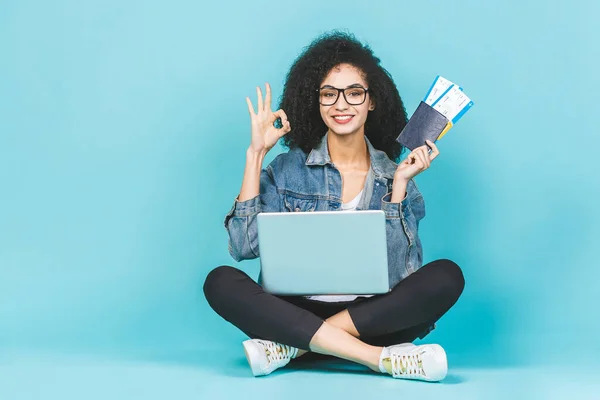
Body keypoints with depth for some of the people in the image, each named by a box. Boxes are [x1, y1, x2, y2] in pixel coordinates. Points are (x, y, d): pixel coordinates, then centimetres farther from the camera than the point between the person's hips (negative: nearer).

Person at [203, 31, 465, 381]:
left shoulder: (395, 174, 4)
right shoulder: (288, 169, 5)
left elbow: (401, 273, -6)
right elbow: (244, 246, -8)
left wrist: (400, 184, -11)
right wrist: (255, 153, -7)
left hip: (369, 316, 1)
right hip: (297, 310, 0)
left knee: (447, 276, -24)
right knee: (221, 281, -26)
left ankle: (292, 347, -25)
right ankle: (381, 358, -31)